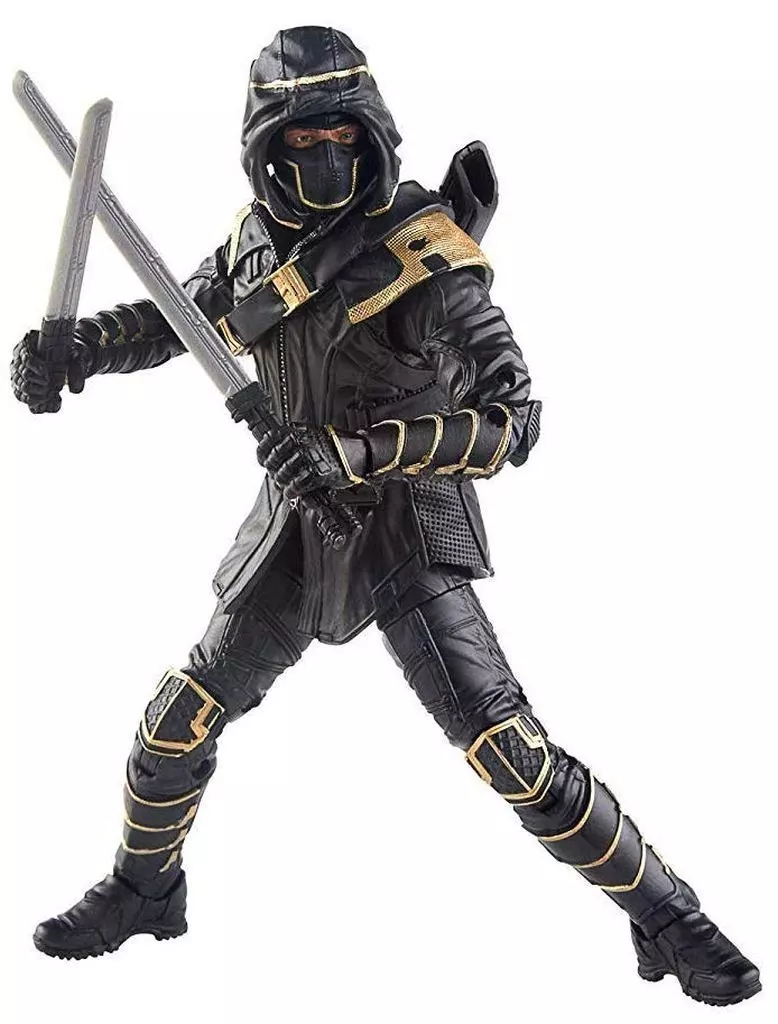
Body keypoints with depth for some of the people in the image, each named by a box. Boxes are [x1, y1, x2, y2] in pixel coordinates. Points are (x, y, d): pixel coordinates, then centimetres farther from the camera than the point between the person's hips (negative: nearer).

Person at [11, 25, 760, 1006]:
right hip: (298, 531, 6)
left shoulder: (423, 256, -20)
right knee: (178, 720, 11)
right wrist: (69, 351, -5)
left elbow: (514, 420, -26)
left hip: (409, 540, -5)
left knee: (510, 750, -14)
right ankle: (143, 890, 37)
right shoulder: (260, 240, -1)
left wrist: (362, 449, -37)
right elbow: (171, 318, 15)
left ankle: (665, 916, 5)